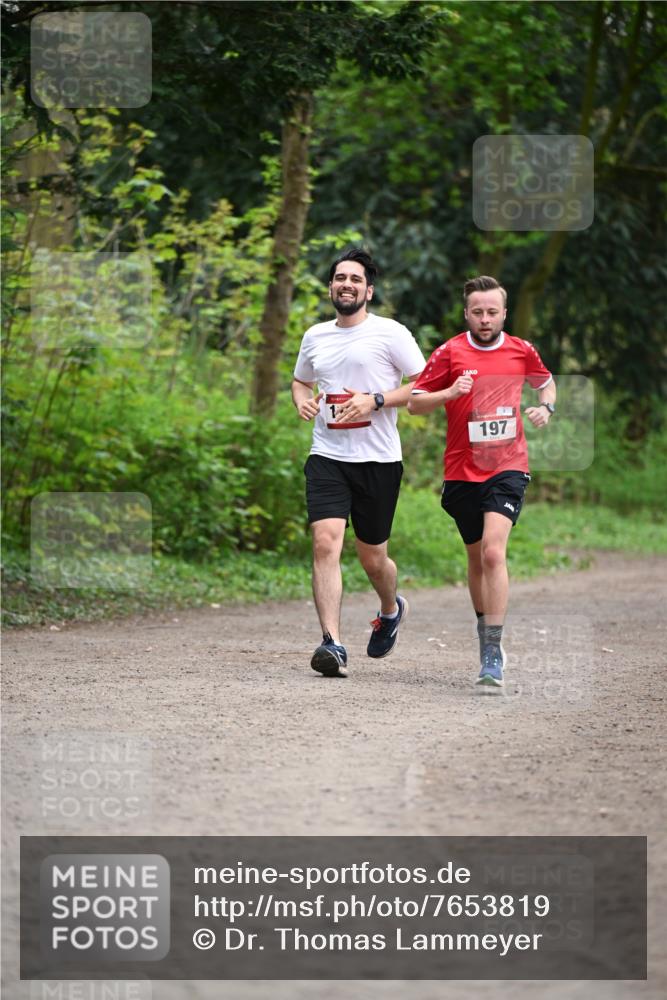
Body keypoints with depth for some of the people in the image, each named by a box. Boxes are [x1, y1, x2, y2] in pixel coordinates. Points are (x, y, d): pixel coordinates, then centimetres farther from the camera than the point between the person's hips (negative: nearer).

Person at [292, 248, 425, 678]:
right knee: (325, 542, -18)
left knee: (372, 557, 8)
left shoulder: (390, 333, -3)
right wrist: (303, 400, 6)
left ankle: (391, 609, 43)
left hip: (378, 460, -3)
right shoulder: (316, 336, 12)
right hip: (327, 456, 3)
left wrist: (376, 400, -16)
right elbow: (301, 380, 29)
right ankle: (333, 644, -22)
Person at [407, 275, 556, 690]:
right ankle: (488, 636, 33)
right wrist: (449, 392, -16)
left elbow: (546, 381, 24)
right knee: (477, 558, 13)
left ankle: (493, 654, -21)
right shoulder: (449, 353, -1)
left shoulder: (522, 351, 3)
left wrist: (546, 407, 2)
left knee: (493, 551, -19)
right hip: (463, 470, 2)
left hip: (507, 468, -2)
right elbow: (415, 402, 1)